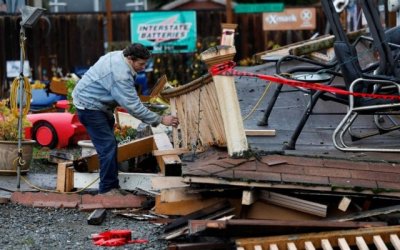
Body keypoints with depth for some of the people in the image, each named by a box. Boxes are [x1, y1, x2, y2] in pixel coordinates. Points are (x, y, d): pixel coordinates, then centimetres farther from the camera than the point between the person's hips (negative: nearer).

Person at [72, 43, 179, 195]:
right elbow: (133, 106, -31)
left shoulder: (119, 56, 1)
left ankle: (111, 186, 18)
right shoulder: (120, 75, -30)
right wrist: (160, 120, -27)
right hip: (89, 106, -11)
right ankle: (107, 188, -7)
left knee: (109, 145, 12)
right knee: (108, 146, -13)